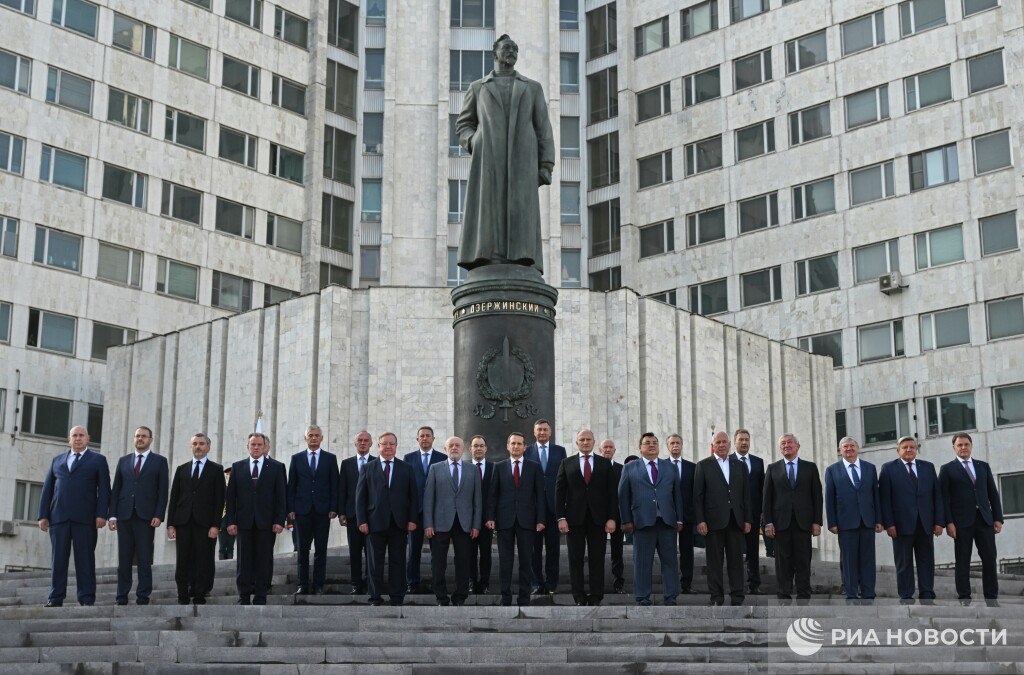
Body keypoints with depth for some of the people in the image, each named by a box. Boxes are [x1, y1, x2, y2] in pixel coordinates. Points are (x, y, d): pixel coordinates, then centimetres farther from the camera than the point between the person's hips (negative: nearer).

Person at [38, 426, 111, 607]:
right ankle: (56, 598, 3)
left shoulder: (98, 460, 10)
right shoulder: (57, 460, 20)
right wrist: (43, 515, 5)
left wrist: (101, 514, -10)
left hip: (85, 518, -3)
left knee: (85, 558, -4)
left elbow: (104, 489, 2)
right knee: (58, 558, 0)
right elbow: (47, 489, 16)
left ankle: (87, 599, -3)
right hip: (59, 517, 3)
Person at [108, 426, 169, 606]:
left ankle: (143, 597, 0)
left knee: (145, 559, -3)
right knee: (124, 559, 4)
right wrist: (112, 515, 2)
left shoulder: (159, 461, 8)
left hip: (146, 517, -3)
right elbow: (115, 489, 12)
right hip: (124, 515, 3)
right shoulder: (123, 461, 16)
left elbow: (163, 491, 2)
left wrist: (158, 515, -9)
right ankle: (122, 597, 7)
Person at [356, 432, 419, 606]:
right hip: (375, 523, -1)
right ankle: (375, 599, 11)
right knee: (375, 563, 4)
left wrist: (412, 519, -2)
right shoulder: (368, 468, 8)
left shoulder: (406, 468, 10)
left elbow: (413, 496, 7)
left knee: (398, 562, 4)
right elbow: (360, 496, 4)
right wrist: (362, 521, -4)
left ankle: (397, 599, 10)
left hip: (399, 524, 1)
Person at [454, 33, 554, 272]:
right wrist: (474, 144, -4)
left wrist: (546, 167, 1)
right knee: (487, 214, -13)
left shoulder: (533, 88, 21)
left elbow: (543, 130, 14)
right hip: (489, 159, 0)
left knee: (520, 215, -13)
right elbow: (463, 126, 20)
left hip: (520, 159, 0)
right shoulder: (477, 88, 21)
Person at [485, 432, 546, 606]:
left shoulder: (534, 467, 7)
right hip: (505, 520, 0)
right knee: (505, 561, 3)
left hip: (526, 520, 0)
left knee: (526, 561, 2)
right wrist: (490, 517, -4)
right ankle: (505, 599, 8)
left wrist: (541, 519, -3)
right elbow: (492, 494, 6)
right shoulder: (499, 467, 9)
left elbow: (540, 494, 4)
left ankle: (524, 599, 7)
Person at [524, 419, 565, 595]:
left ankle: (551, 584, 10)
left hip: (554, 504, 1)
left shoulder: (560, 451, 9)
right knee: (535, 546, 2)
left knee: (553, 546, 3)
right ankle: (537, 583, 7)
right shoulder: (527, 451, 6)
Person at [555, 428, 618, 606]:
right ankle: (579, 598, 8)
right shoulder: (567, 463, 8)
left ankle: (596, 598, 6)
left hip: (598, 519, 0)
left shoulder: (605, 464, 9)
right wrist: (561, 518, -5)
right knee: (576, 560, 2)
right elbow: (559, 492, 4)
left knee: (597, 560, 1)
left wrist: (612, 518, -4)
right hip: (574, 518, 0)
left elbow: (612, 493, 5)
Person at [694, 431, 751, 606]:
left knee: (736, 560, 3)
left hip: (735, 521, 3)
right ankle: (716, 598, 7)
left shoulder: (739, 465, 14)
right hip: (714, 521, -3)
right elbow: (698, 495, 0)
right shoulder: (703, 465, 4)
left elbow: (746, 494, 13)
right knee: (715, 561, 1)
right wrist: (700, 520, -8)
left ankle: (737, 599, 7)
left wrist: (747, 519, 6)